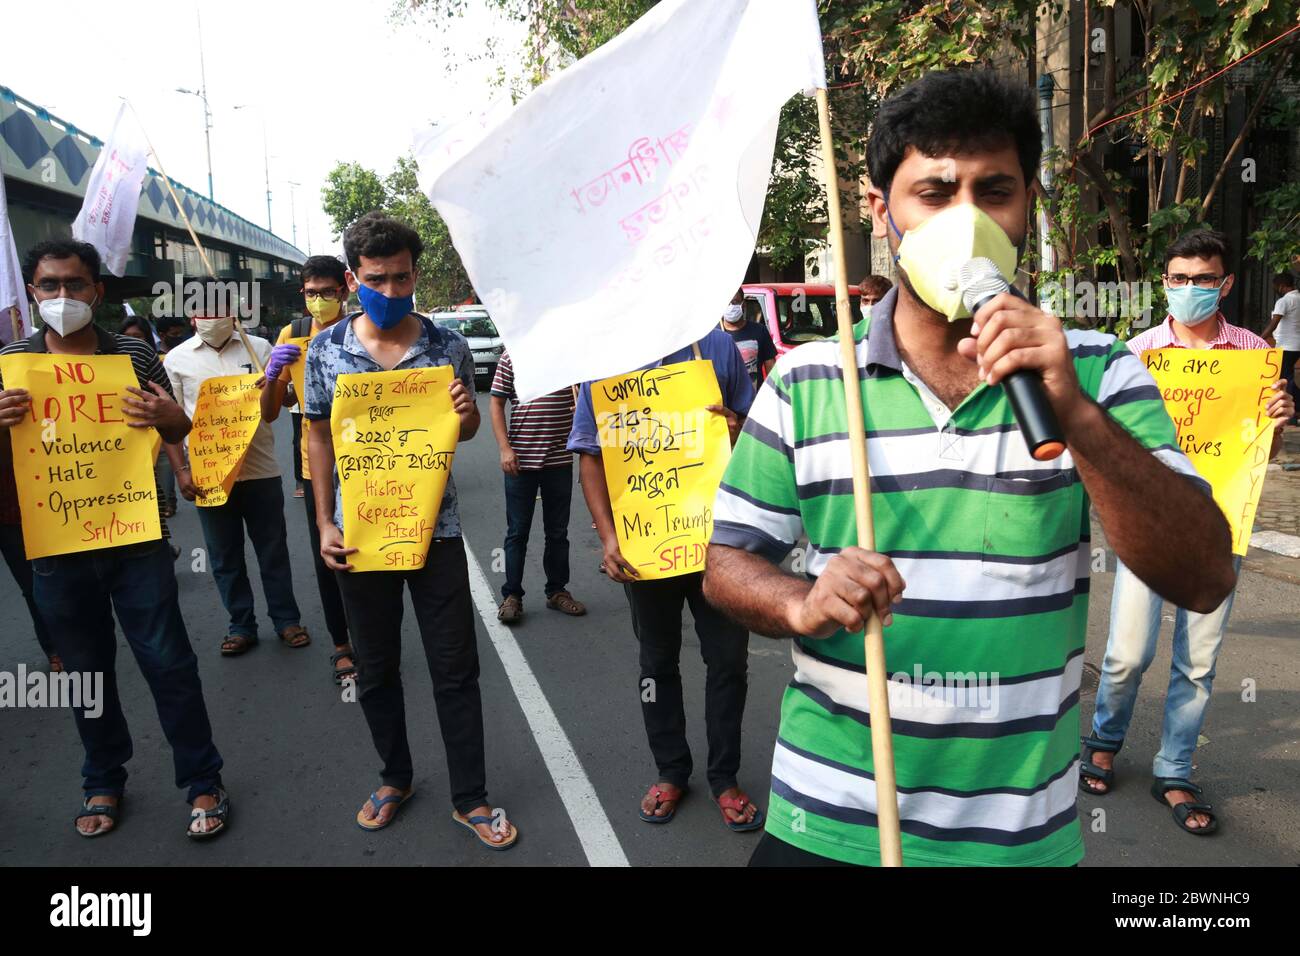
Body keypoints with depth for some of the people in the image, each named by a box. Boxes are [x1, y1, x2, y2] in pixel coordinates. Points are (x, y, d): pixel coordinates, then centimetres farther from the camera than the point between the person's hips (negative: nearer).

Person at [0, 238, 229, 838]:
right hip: (56, 547, 2)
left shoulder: (135, 355, 0)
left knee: (168, 663, 3)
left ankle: (202, 781, 18)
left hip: (135, 538, -1)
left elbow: (177, 433, 10)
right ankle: (103, 780, 35)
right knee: (87, 670, 15)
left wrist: (171, 419, -15)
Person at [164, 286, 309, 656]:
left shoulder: (258, 348, 2)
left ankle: (286, 618, 22)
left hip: (260, 469, -1)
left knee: (273, 549, 9)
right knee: (224, 555, 10)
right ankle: (241, 625, 24)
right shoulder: (177, 358, 3)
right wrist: (181, 469, 0)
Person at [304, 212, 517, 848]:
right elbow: (319, 437, 7)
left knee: (456, 668, 4)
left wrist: (466, 414, -15)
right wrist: (325, 523, 1)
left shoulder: (448, 347, -2)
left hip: (435, 528, -1)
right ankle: (395, 778, 35)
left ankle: (469, 798, 20)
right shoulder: (326, 350, 0)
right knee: (375, 669, 14)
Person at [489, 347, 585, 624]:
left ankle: (557, 590, 26)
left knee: (558, 531, 13)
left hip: (559, 459, 2)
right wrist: (505, 448, -9)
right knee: (518, 531, 7)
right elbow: (497, 404, -1)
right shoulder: (511, 355, -3)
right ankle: (511, 595, 17)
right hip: (521, 460, -2)